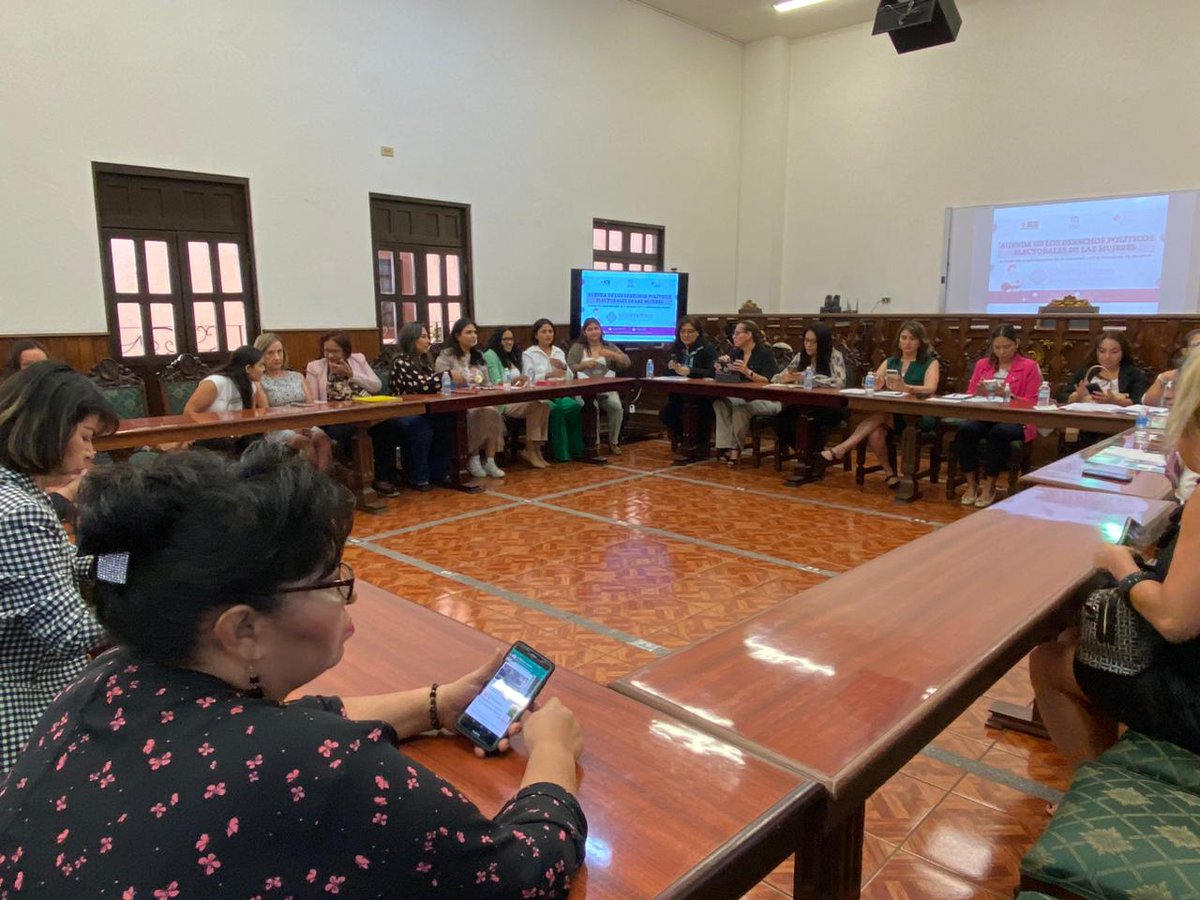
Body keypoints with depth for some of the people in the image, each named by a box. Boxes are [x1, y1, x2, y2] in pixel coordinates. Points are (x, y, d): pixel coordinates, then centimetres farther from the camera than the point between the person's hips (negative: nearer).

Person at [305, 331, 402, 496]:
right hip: (336, 420, -2)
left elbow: (377, 386, 8)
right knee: (350, 431, -38)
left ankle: (383, 476, -16)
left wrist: (351, 374, -2)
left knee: (391, 423, -29)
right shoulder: (314, 367, 11)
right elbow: (312, 403, 5)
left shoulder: (358, 359, 17)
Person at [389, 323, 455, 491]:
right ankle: (418, 478, -21)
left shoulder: (424, 360, 16)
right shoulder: (401, 362, -10)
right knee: (422, 427, -36)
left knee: (447, 421, -20)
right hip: (404, 415, -7)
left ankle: (438, 472, -8)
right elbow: (421, 385, -22)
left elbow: (433, 386, 14)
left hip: (423, 412, 7)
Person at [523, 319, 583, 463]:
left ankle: (575, 449, -18)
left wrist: (563, 367, -4)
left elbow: (570, 378, 17)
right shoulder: (528, 354, 4)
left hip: (560, 392, 4)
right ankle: (562, 452, -24)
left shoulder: (559, 351, 19)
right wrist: (548, 375, -21)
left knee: (574, 406, -29)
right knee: (556, 408, -35)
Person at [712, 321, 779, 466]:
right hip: (743, 398, 7)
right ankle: (727, 446, -25)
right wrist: (721, 366, -10)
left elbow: (768, 382, -17)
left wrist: (747, 372, -29)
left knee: (741, 408, -35)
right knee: (720, 402, -21)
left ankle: (735, 448, -17)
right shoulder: (735, 353, 13)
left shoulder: (765, 354, -7)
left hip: (767, 400, -6)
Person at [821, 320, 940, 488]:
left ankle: (841, 449, -32)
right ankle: (889, 473, -11)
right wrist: (875, 382, -23)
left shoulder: (931, 363, 4)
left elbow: (931, 389, -16)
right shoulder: (890, 362, 17)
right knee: (874, 434, -30)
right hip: (890, 415, 4)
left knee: (881, 413, -32)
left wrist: (906, 388, -36)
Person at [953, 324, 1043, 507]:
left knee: (999, 432, -37)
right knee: (965, 429, -31)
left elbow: (1031, 403, -2)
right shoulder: (982, 364, 16)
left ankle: (989, 486, -21)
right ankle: (971, 484, -19)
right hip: (985, 417, 3)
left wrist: (1009, 395, -19)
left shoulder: (1029, 366, 6)